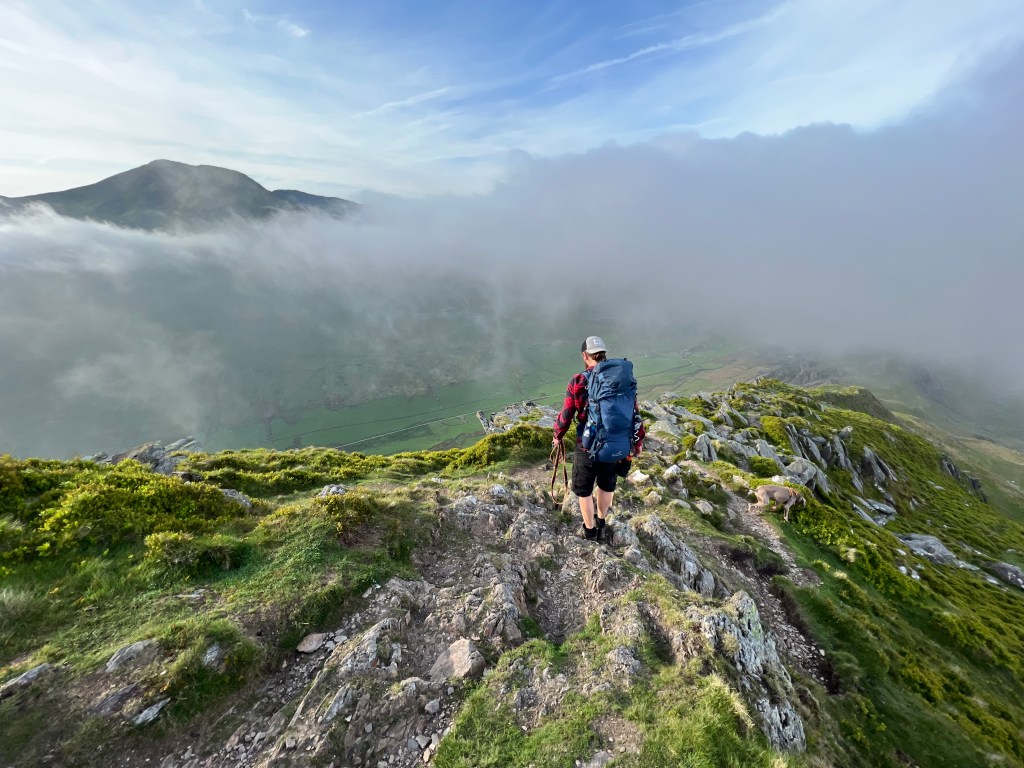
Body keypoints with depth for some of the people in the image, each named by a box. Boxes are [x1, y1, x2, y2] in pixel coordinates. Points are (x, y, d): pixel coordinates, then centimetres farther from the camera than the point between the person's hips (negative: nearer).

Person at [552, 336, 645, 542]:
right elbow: (635, 413, -1)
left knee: (584, 489, 20)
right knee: (607, 484, 28)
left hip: (587, 448, -3)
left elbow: (565, 416, -9)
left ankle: (590, 530, 38)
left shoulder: (578, 382, -14)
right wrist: (638, 441, 13)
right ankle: (601, 524, 48)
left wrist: (557, 436, 10)